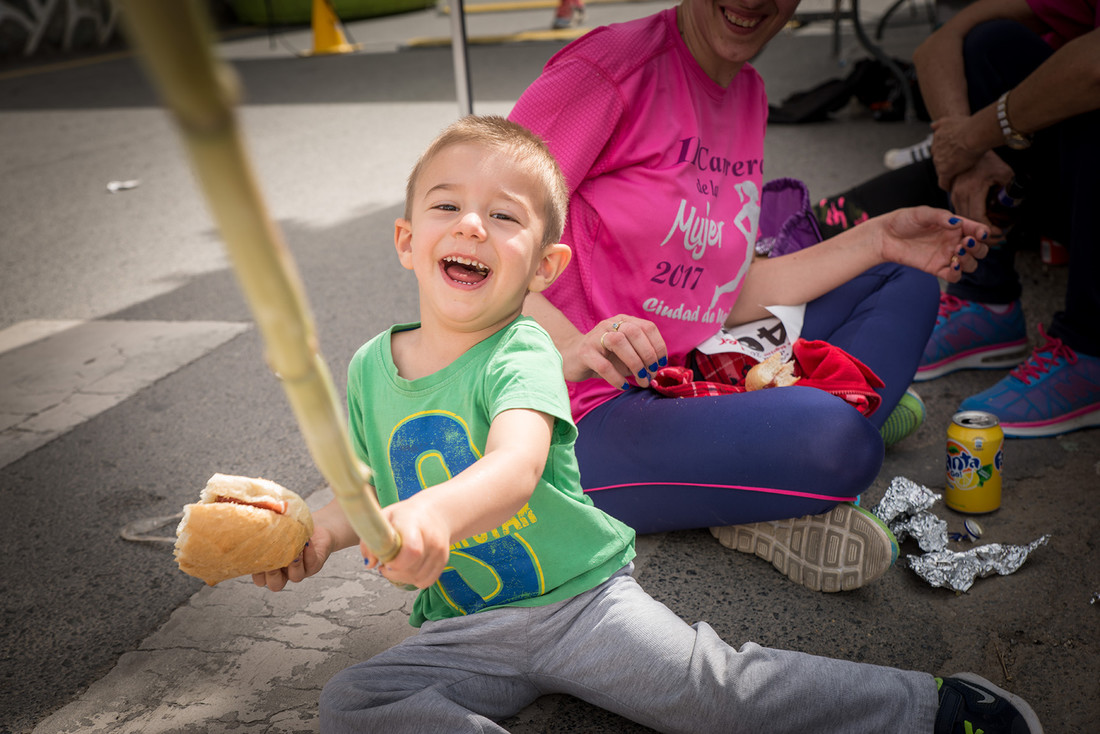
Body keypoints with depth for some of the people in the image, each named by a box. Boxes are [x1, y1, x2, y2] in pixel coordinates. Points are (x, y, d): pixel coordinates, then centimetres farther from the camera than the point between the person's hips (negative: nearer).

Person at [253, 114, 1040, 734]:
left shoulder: (522, 353, -15)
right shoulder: (371, 367, 2)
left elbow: (517, 465, -34)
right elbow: (367, 487, 11)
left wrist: (436, 513, -55)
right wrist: (318, 529, -11)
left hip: (583, 598, -5)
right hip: (462, 627, 5)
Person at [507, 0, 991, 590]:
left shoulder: (747, 92, 11)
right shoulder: (614, 64, -13)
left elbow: (728, 297, 11)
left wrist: (878, 240, 10)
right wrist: (570, 348, -35)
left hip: (688, 379, 10)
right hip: (585, 422, -9)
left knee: (907, 283, 12)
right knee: (836, 440, -35)